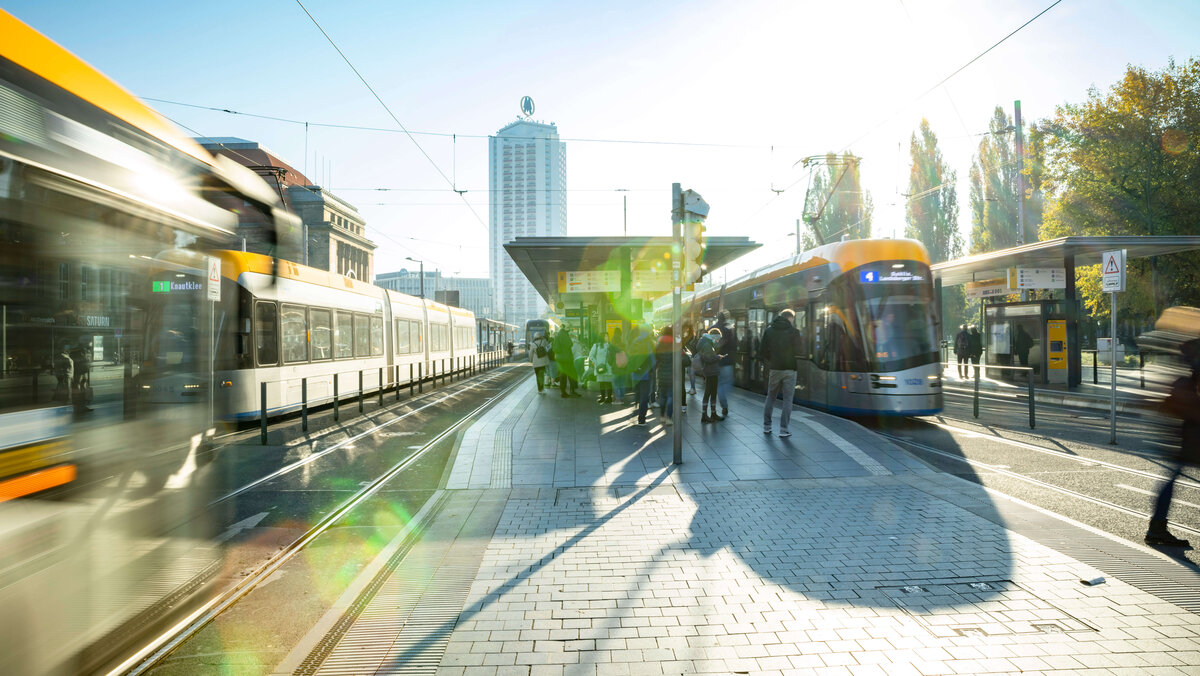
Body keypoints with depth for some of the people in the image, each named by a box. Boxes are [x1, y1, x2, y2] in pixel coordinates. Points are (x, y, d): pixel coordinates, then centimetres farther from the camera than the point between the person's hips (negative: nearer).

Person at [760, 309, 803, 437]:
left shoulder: (769, 330, 4)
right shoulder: (794, 332, -6)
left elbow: (763, 350, 2)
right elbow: (798, 352, -5)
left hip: (774, 368, 3)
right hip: (789, 369, -3)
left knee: (770, 397, 15)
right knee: (787, 399, 3)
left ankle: (766, 426, 18)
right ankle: (783, 429, 1)